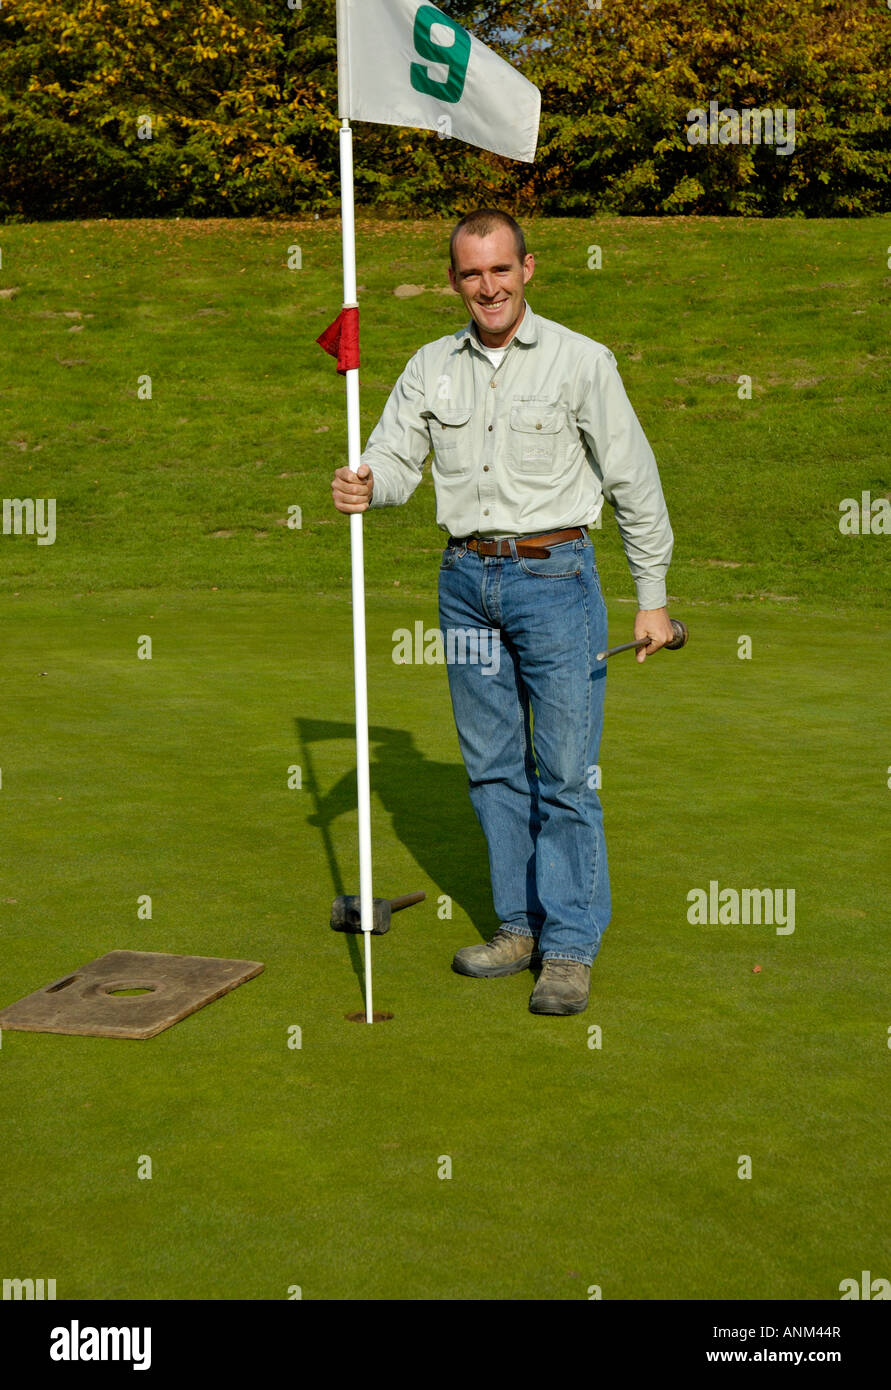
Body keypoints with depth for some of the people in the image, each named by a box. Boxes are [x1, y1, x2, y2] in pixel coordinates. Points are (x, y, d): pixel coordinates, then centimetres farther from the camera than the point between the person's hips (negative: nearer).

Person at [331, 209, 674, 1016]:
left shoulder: (580, 360, -2)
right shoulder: (431, 367, 9)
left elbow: (634, 481, 0)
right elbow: (396, 458, 5)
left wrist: (652, 597, 0)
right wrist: (364, 486, -20)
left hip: (553, 576, -4)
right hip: (467, 580, 5)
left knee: (565, 772, -5)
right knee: (493, 766, 10)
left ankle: (571, 949, 3)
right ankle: (520, 926, 22)